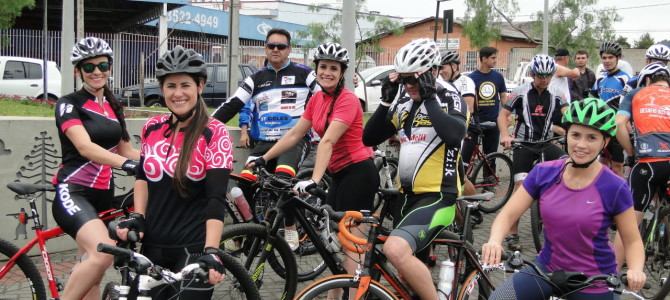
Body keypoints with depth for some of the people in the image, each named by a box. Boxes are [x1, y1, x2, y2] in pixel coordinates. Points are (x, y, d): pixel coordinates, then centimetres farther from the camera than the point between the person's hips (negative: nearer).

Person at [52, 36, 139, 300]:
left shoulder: (114, 107, 14)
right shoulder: (69, 104, -6)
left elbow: (125, 150, 19)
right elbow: (85, 147, -23)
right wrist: (126, 164, -39)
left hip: (104, 194, 7)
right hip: (73, 192, -7)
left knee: (93, 275, 10)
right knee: (103, 252, -32)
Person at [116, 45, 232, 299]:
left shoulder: (214, 133, -10)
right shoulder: (152, 128, 5)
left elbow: (216, 199, -17)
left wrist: (211, 251, -28)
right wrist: (137, 217, 3)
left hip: (193, 247, -5)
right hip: (152, 244, 5)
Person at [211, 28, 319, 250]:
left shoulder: (303, 74, 5)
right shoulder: (256, 79, 13)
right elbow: (231, 106, 7)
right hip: (265, 142, 4)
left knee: (283, 178, -31)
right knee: (244, 183, -15)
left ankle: (290, 229, -13)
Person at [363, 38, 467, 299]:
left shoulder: (450, 101, -6)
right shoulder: (404, 106, 12)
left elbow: (454, 134, -27)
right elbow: (369, 138, 6)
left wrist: (428, 97, -21)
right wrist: (386, 100, -4)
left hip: (438, 196, -8)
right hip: (409, 196, 8)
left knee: (396, 249, -31)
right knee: (409, 278, 17)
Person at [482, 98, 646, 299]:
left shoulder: (614, 188, -13)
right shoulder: (543, 173, -6)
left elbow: (633, 241, -4)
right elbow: (507, 215, -7)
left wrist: (636, 270, -25)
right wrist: (494, 241, -29)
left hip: (593, 284, -2)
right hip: (546, 270, 2)